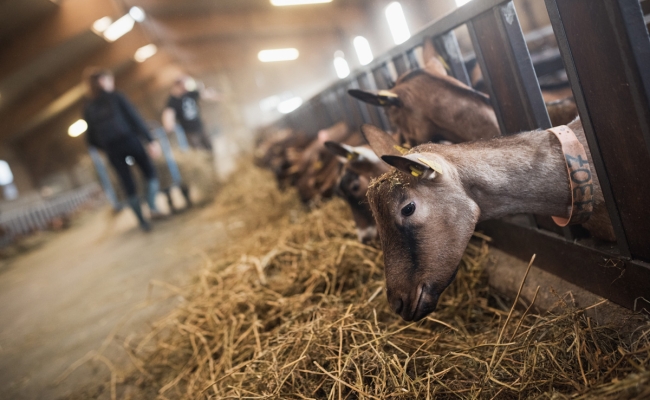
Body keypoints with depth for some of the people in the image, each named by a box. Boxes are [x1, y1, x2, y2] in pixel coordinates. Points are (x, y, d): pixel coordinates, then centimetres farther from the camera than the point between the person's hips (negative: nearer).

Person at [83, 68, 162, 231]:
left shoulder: (88, 108, 10)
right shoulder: (115, 97, -1)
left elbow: (91, 139, 9)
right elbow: (135, 118, -8)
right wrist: (150, 140, -10)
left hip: (112, 149, 4)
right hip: (129, 141, -3)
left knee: (128, 186, 9)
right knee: (150, 172, 13)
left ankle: (142, 221, 12)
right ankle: (152, 206, -4)